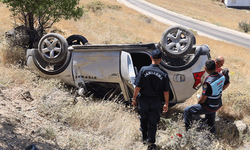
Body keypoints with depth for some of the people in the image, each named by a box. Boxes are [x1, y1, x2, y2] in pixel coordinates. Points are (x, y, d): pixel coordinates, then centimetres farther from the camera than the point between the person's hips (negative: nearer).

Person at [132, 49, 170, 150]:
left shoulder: (143, 70, -13)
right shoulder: (163, 74, -11)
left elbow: (138, 87, -12)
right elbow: (166, 92, -6)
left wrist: (134, 99, 1)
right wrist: (166, 104, 6)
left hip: (143, 100, 1)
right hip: (156, 102, -1)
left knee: (143, 119, 21)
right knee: (153, 122, 10)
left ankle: (144, 138, 36)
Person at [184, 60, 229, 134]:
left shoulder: (208, 82, -32)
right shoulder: (221, 76, -9)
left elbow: (203, 99, -24)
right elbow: (226, 84, 14)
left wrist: (198, 103, -2)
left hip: (210, 107, -8)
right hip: (218, 104, 8)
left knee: (187, 110, 1)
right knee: (211, 124, 29)